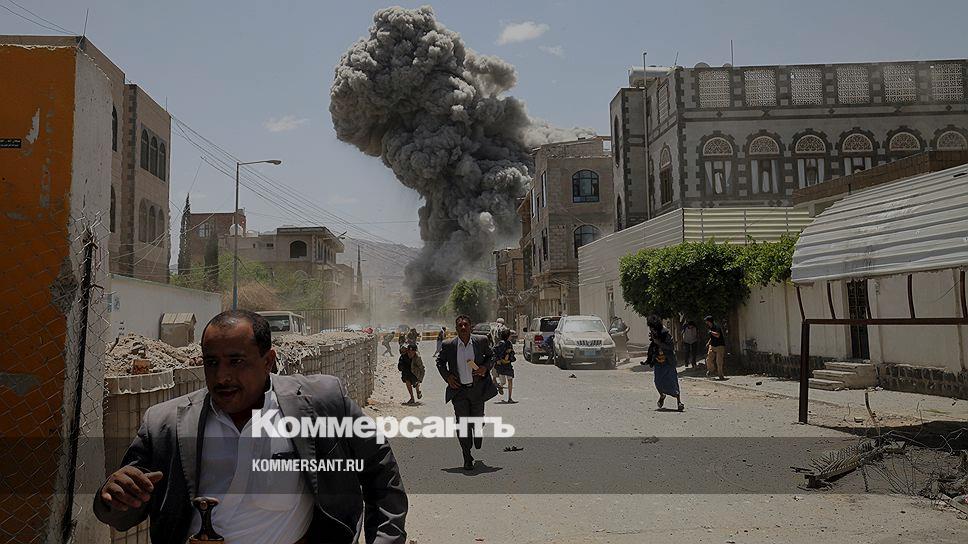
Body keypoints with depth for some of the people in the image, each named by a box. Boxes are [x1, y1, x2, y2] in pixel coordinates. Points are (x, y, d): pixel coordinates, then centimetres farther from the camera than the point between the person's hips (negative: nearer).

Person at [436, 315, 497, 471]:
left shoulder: (481, 341, -3)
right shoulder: (448, 345, -4)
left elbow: (491, 356, 12)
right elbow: (440, 362, 11)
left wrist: (485, 367, -7)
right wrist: (447, 376, -3)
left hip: (477, 389, 1)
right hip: (459, 389, -1)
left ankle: (478, 446, 44)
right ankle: (467, 459, 6)